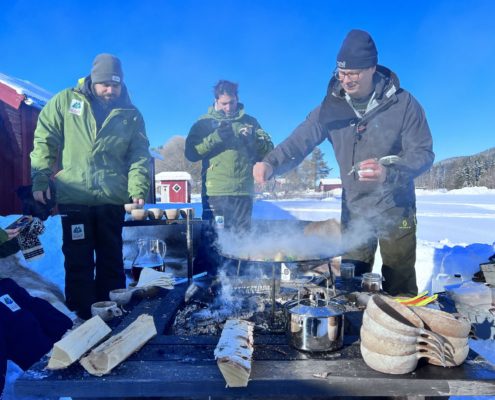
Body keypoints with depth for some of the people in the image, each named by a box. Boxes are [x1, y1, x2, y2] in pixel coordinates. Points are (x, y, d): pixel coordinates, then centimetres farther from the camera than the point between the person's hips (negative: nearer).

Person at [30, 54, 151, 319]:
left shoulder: (131, 115, 6)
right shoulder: (65, 101, 3)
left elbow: (139, 157, 1)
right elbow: (44, 141, 3)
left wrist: (138, 190, -12)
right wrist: (40, 179, -4)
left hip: (113, 200, 1)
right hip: (73, 198, -1)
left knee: (111, 260, 11)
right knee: (78, 262, 6)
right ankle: (81, 316, 20)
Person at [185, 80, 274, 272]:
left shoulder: (250, 122, 14)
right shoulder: (204, 123, 10)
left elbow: (269, 151, 7)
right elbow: (191, 153, -3)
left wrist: (253, 139, -11)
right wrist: (216, 137, -13)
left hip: (243, 192, 2)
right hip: (214, 192, -2)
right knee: (211, 239, -2)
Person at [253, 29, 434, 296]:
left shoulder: (403, 103, -11)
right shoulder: (332, 106, -3)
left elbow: (423, 153, -11)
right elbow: (300, 140, -11)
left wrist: (389, 173, -31)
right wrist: (270, 163, -31)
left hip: (396, 211, -2)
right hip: (353, 211, 3)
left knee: (399, 289, 10)